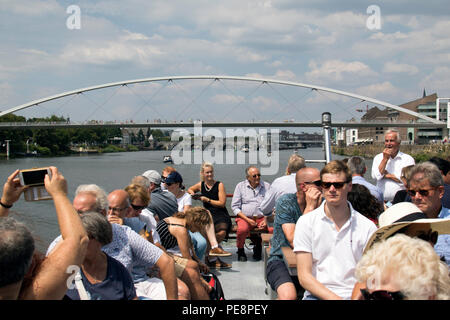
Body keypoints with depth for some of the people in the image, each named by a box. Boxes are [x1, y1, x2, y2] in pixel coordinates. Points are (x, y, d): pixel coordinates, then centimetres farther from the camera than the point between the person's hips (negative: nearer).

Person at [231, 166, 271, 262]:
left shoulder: (266, 186, 12)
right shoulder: (240, 186, 8)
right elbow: (234, 206, 3)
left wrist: (266, 220, -9)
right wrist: (247, 219, -8)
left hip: (262, 218, 2)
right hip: (245, 217, -1)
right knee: (242, 229, -35)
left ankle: (258, 244, 5)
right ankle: (240, 251, -3)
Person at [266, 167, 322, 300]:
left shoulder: (321, 203, 1)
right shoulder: (285, 202, -10)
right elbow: (294, 242, -21)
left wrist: (318, 207, -16)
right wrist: (309, 207, -19)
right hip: (281, 260, -3)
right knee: (289, 295, -33)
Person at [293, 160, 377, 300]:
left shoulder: (367, 227, 8)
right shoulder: (305, 222, 6)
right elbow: (304, 276, 1)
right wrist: (334, 298, -12)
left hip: (354, 295, 0)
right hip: (317, 295, 0)